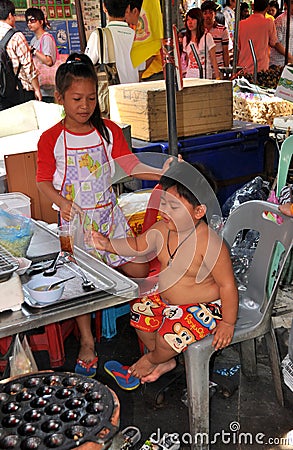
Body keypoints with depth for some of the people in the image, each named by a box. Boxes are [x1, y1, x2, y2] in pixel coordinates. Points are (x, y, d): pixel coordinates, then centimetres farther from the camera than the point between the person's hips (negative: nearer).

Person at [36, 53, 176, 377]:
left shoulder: (108, 130, 2)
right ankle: (87, 341, 18)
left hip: (108, 214, 3)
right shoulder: (51, 139, -6)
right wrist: (62, 201, -24)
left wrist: (163, 173, -19)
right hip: (76, 219, -3)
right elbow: (44, 181, -4)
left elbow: (131, 166, -3)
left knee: (138, 271, 0)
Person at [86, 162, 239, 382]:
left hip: (203, 306, -8)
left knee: (169, 335, -22)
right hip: (167, 298, 8)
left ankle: (152, 359, 18)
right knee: (139, 312, 6)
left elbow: (228, 285, -23)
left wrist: (228, 323, -16)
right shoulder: (162, 230, -10)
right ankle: (166, 361, 28)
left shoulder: (210, 244, -31)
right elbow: (137, 246, 6)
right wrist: (108, 244, -9)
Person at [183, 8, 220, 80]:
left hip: (205, 76, -4)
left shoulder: (207, 37, -4)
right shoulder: (185, 39, 10)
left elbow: (213, 60, -4)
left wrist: (217, 77, -9)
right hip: (189, 76, 4)